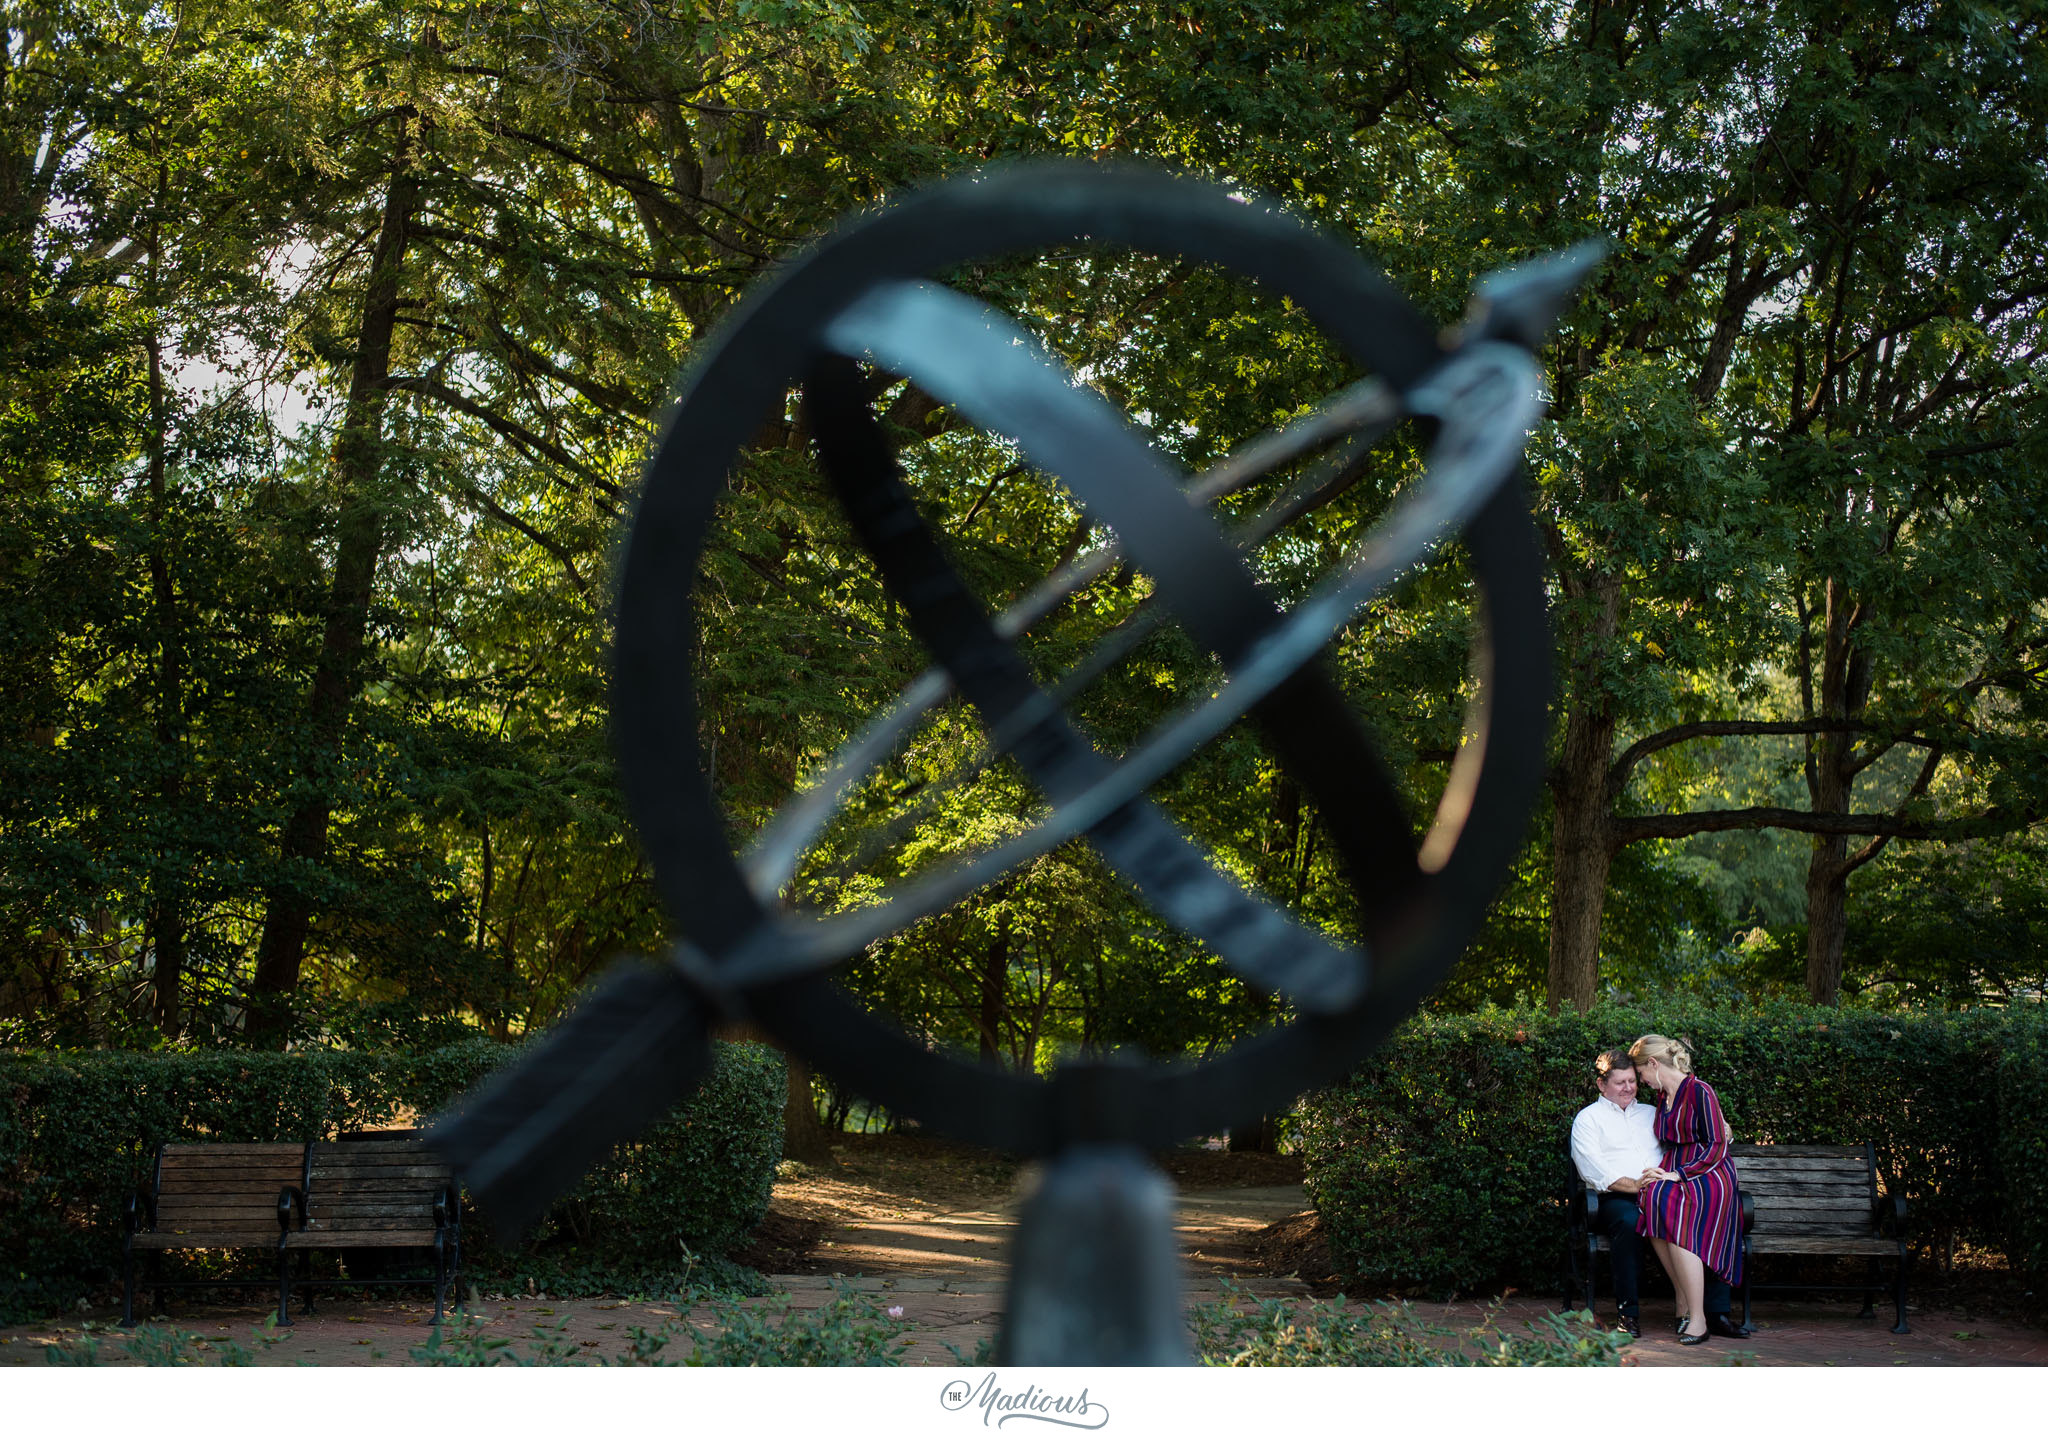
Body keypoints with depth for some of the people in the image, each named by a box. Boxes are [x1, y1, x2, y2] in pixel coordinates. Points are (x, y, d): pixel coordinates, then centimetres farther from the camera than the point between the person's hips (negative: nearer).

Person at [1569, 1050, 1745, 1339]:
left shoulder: (1650, 1113, 28)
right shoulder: (1588, 1119, 10)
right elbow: (1593, 1169, -5)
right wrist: (1633, 1185, -18)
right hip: (1615, 1199, -4)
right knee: (1629, 1222, -40)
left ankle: (1717, 1311, -20)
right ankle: (1628, 1312, -28)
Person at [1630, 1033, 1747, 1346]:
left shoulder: (1699, 1092, -8)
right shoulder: (1661, 1097, 18)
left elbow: (1716, 1147, -12)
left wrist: (1677, 1174, -18)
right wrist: (1661, 1172, 9)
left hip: (1710, 1176, -7)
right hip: (1676, 1174, 7)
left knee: (1672, 1207, -35)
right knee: (1651, 1196, -28)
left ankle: (1697, 1319, -32)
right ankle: (1685, 1303, -21)